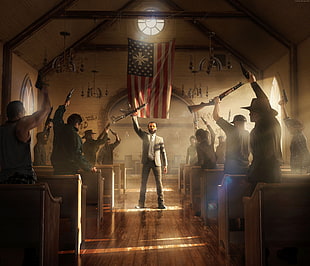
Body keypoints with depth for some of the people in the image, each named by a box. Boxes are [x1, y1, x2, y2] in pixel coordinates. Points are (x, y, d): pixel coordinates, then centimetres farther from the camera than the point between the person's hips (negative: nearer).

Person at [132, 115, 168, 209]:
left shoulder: (160, 139, 14)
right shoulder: (144, 135, 12)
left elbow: (163, 152, 12)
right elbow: (136, 128, 1)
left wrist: (165, 164, 6)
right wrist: (134, 116, -10)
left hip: (156, 162, 0)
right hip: (146, 162, 0)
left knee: (159, 183, -2)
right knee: (143, 182, 2)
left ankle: (161, 203, 4)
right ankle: (141, 203, 8)